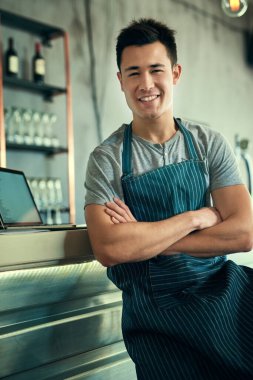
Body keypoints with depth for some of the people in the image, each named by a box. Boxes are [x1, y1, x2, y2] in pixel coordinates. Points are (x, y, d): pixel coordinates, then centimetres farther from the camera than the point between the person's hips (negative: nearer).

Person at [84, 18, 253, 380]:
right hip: (156, 309, -3)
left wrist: (143, 236, -12)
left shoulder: (209, 143, 4)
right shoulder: (106, 159, -3)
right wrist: (199, 216, -12)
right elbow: (109, 249, -18)